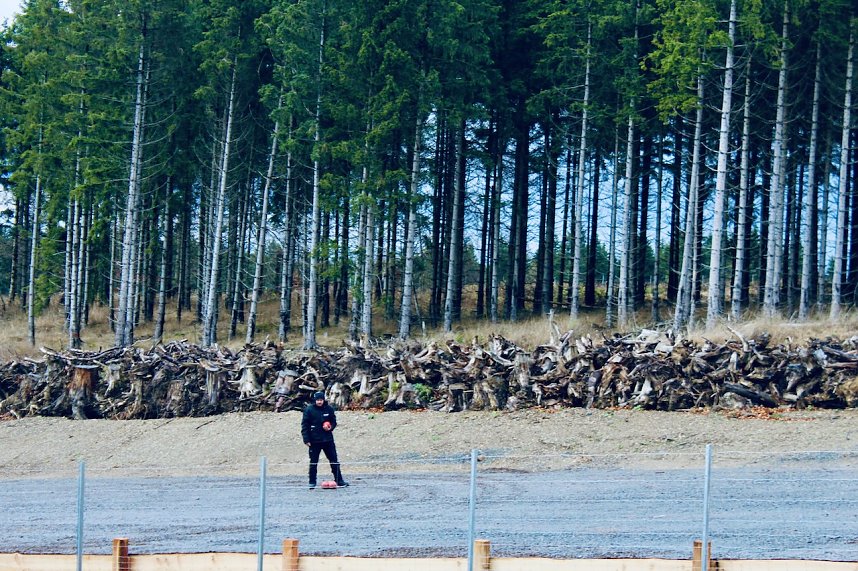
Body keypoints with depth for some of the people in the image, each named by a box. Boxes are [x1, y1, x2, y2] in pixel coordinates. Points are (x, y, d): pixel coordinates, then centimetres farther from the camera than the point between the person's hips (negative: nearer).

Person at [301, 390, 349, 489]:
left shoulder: (329, 409, 1)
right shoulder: (309, 410, -7)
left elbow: (334, 421, 13)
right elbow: (304, 425, -5)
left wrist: (330, 427, -10)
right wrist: (306, 439, -10)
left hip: (328, 439, 2)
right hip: (314, 440, -2)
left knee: (334, 460, 5)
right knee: (313, 462, 4)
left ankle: (339, 480, 11)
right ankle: (312, 482, 13)